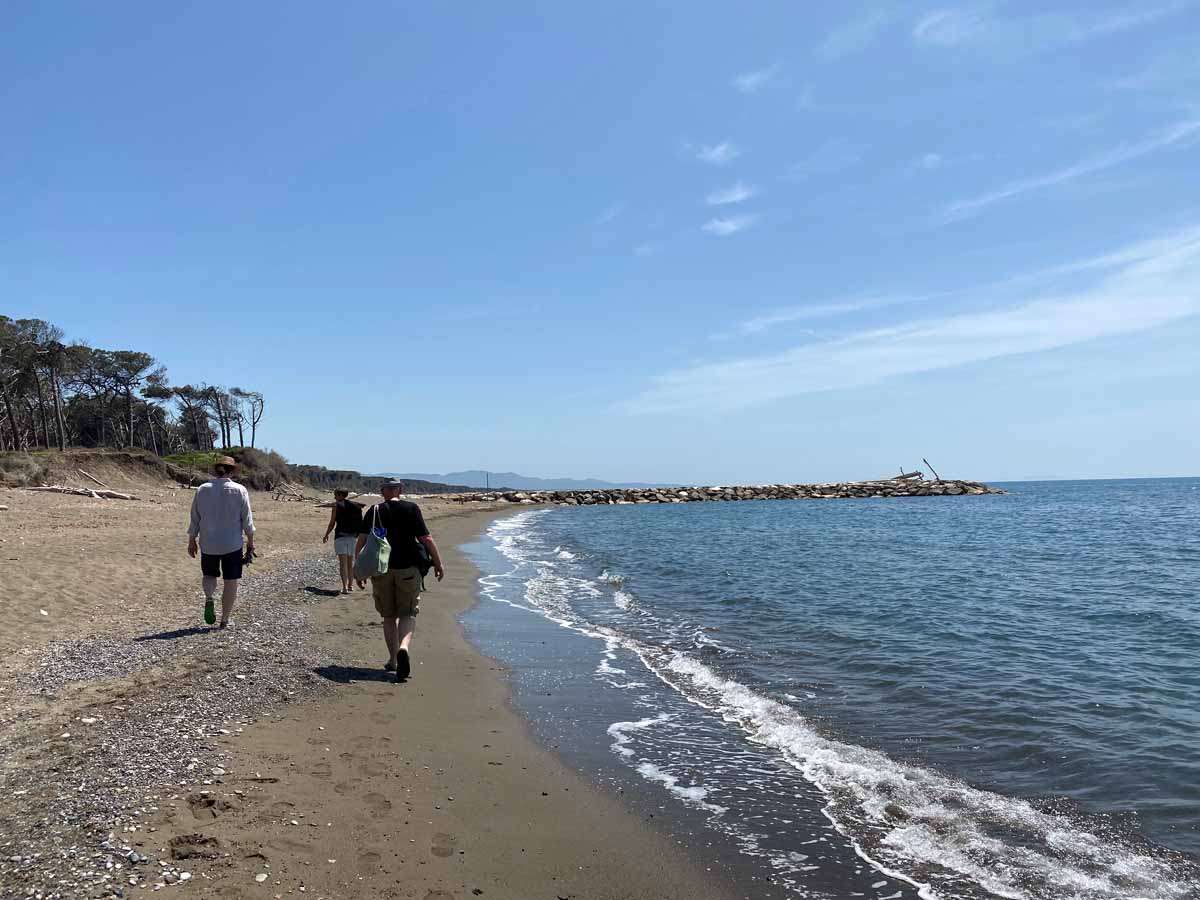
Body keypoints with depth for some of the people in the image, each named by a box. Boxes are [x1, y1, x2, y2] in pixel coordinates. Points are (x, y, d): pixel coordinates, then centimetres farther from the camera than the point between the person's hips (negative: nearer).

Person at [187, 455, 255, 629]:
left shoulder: (202, 490, -2)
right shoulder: (239, 490, -7)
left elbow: (194, 519, 3)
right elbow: (247, 520, -5)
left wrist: (191, 541, 12)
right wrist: (250, 541, 5)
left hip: (208, 544, 2)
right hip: (232, 544, -2)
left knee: (209, 574, 23)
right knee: (231, 581, 9)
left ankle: (209, 598, -6)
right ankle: (226, 619, 13)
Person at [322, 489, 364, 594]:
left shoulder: (337, 505, -4)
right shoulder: (355, 506, 8)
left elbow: (332, 523, -3)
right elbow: (359, 523, 9)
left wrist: (326, 535, 9)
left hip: (341, 536, -5)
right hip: (353, 536, 5)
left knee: (342, 562, -8)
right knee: (350, 562, 16)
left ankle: (345, 586, -17)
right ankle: (350, 584, 24)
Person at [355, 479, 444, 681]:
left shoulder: (374, 511, 4)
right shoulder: (411, 508, -1)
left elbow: (361, 541, -2)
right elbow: (426, 539, -3)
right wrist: (438, 564, 5)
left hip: (381, 569, 2)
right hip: (408, 568, -2)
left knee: (389, 616, 14)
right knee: (408, 614, 3)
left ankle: (393, 659, 19)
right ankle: (403, 647, -23)